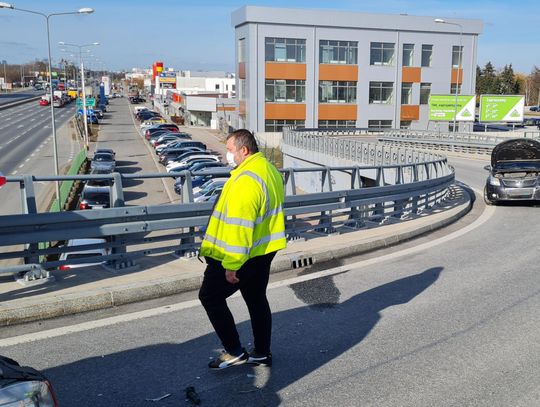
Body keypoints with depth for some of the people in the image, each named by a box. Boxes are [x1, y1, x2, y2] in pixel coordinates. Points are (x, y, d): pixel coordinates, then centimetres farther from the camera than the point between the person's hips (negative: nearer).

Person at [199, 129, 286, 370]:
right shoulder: (270, 170, 7)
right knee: (257, 299, 18)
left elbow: (239, 225, -27)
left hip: (244, 256, -9)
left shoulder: (246, 180, -25)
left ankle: (234, 352, 10)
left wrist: (231, 264, -23)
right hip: (265, 250, 10)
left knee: (210, 296, 6)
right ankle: (262, 354, 29)